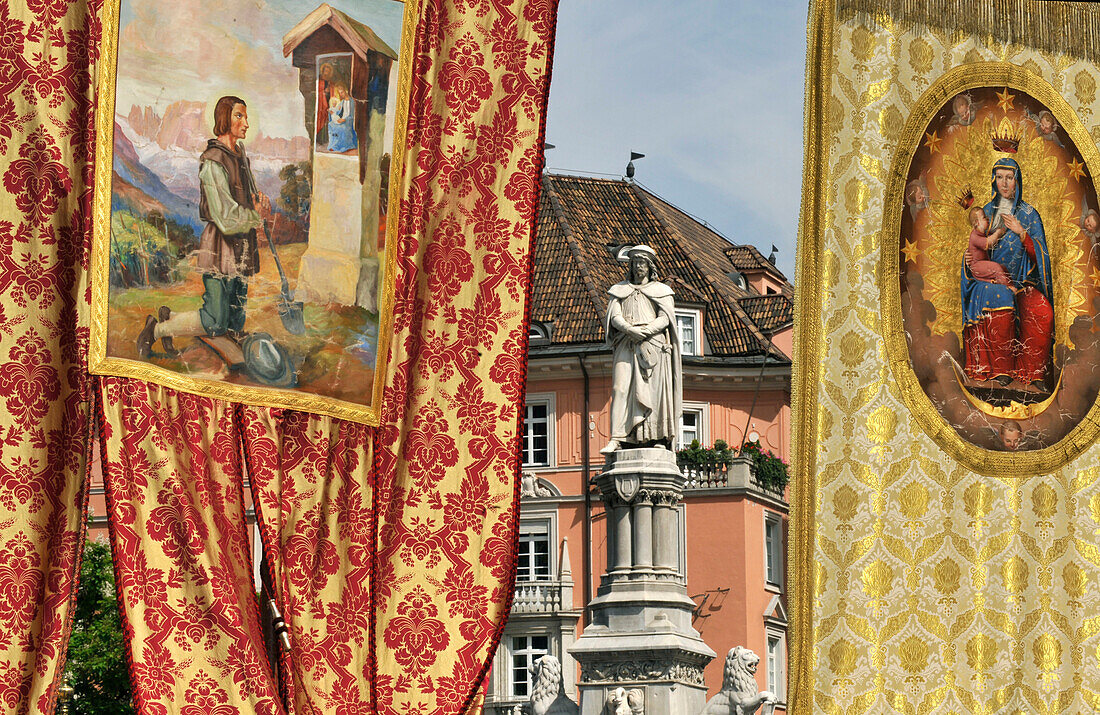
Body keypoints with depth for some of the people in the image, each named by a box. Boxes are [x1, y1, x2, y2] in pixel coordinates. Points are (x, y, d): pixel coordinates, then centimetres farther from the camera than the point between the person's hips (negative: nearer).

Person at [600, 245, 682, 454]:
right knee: (621, 388, -12)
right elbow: (615, 317, 7)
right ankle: (617, 438, -19)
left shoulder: (661, 291, 14)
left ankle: (657, 438, -6)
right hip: (626, 346, 1)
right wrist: (630, 330, -13)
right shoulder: (620, 290, 19)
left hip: (653, 344, -1)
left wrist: (644, 332, -13)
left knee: (653, 390, -7)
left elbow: (664, 319, 3)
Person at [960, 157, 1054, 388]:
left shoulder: (1029, 214, 9)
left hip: (1023, 282, 0)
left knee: (1042, 312, -32)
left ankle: (1033, 371, -21)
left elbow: (1039, 256, 2)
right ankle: (1001, 369, -31)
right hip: (991, 279, 0)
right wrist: (970, 259, -3)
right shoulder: (987, 212, 15)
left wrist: (1021, 233, -12)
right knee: (1000, 301, -37)